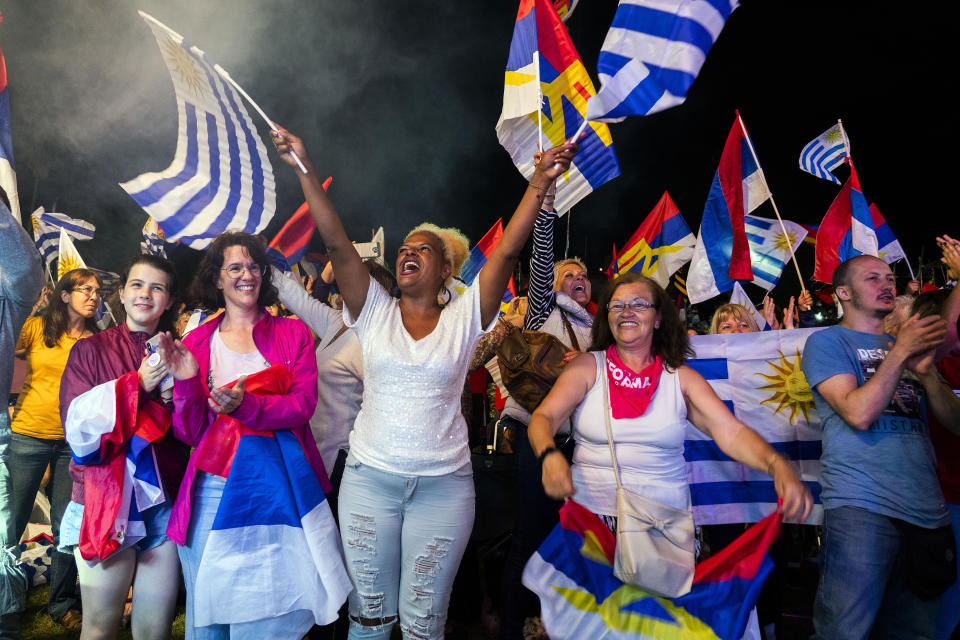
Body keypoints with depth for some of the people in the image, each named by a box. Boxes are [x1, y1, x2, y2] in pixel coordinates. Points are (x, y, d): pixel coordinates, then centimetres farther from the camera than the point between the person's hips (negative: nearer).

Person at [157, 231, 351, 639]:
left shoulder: (293, 333, 6)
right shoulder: (197, 342, 8)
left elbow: (303, 404, -6)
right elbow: (190, 433, 5)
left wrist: (245, 405, -22)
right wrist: (187, 383, -13)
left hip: (278, 486, -1)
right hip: (213, 490, 1)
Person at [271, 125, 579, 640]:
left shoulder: (464, 316, 1)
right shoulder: (375, 312, 3)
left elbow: (508, 250, -8)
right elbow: (336, 243, -5)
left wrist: (539, 183, -16)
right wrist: (305, 170, -11)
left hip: (443, 485, -1)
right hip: (369, 478, 1)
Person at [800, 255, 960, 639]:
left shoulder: (906, 341, 21)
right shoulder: (826, 342, 2)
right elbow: (859, 414, -12)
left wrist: (925, 370, -3)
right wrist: (900, 352, -9)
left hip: (927, 508, 6)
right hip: (861, 506, -6)